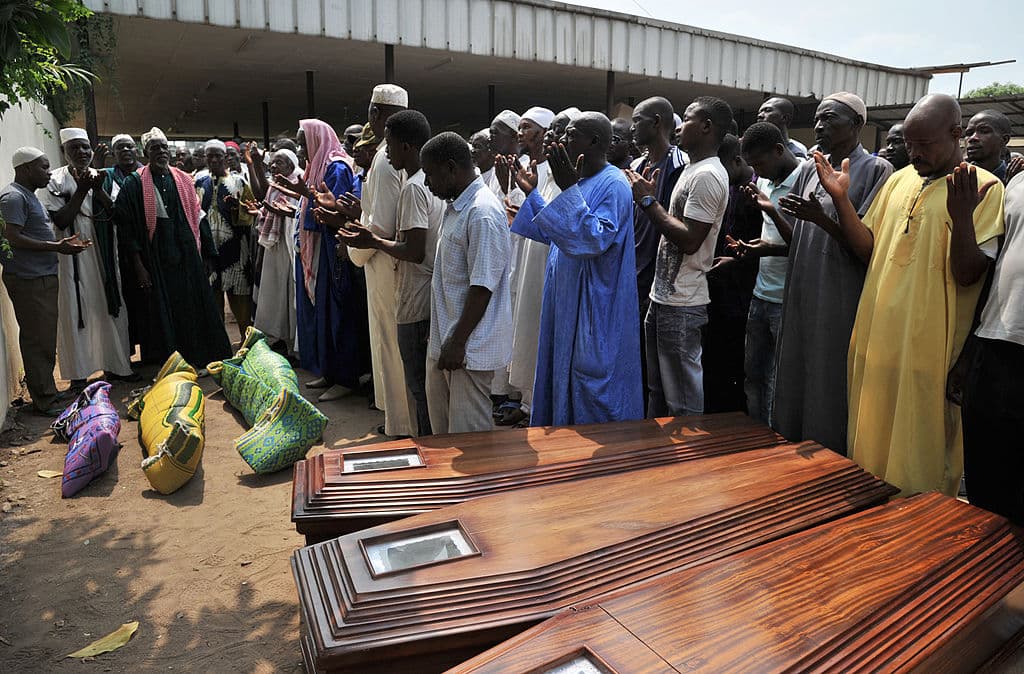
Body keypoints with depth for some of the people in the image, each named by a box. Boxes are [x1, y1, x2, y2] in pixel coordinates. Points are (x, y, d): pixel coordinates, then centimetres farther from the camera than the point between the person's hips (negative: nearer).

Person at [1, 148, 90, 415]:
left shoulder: (29, 196, 20)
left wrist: (64, 241, 13)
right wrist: (57, 247, -19)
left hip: (43, 278, 10)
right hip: (28, 281, -10)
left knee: (45, 340, 15)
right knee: (37, 340, -5)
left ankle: (47, 393, 24)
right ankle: (44, 401, 2)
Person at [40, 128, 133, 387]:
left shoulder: (103, 178, 9)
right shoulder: (56, 180, -2)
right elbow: (60, 221, -10)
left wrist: (98, 190, -14)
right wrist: (81, 191, -16)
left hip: (104, 256, 3)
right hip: (73, 256, -3)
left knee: (109, 308, 9)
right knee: (76, 311, 0)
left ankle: (113, 365, 22)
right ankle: (79, 373, 10)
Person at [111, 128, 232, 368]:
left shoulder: (184, 180, 11)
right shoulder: (135, 183, 0)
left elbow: (198, 217, 12)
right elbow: (126, 226, -4)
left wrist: (207, 255, 7)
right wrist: (138, 265, -11)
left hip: (187, 256, 3)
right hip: (155, 260, -3)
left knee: (193, 310, 7)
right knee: (162, 312, 3)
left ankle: (199, 361, 19)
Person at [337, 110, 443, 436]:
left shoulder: (413, 188, -17)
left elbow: (414, 251, -23)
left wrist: (373, 242, -8)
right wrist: (374, 236, 13)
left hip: (417, 304, -9)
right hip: (433, 297, 9)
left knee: (420, 385, 2)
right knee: (428, 382, 18)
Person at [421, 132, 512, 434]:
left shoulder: (483, 213, -18)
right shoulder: (456, 207, 13)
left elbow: (482, 286, -22)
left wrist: (458, 342, -20)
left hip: (469, 346, -10)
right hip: (444, 340, 10)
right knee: (442, 427, 20)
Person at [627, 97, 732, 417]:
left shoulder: (707, 175, -15)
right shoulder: (693, 169, 16)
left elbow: (690, 240, -21)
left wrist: (649, 201, -14)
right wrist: (650, 196, 9)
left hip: (681, 306, -10)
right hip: (663, 297, 11)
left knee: (684, 399, 0)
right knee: (658, 389, 21)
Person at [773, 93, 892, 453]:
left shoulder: (876, 169, -2)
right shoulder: (810, 169, 15)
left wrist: (821, 219, -21)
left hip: (841, 302, -6)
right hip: (802, 298, 6)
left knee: (828, 391, 0)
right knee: (794, 384, 10)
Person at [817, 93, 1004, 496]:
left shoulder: (985, 188, -7)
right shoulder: (899, 180, 11)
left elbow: (967, 274, -14)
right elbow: (867, 249, 8)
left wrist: (962, 216, -29)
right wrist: (840, 198, -3)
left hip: (931, 350, -6)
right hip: (878, 339, 6)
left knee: (921, 457, 6)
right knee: (872, 445, 17)